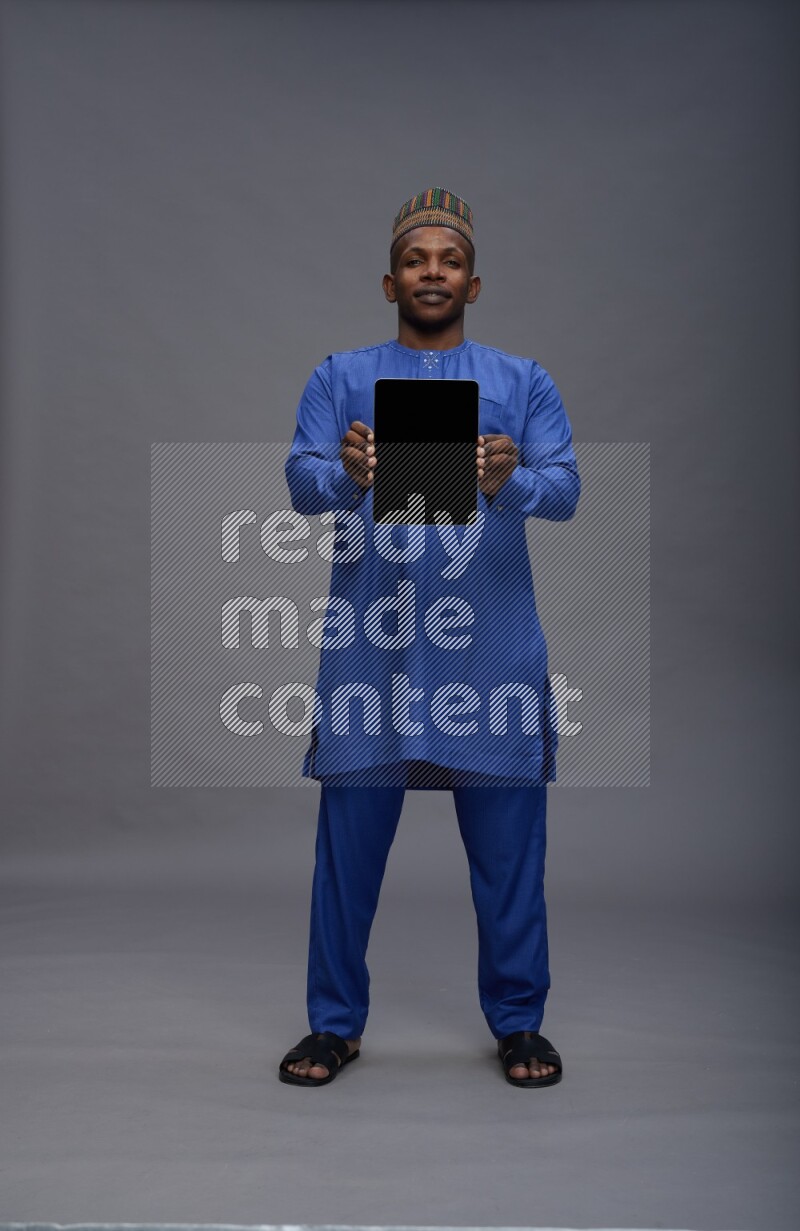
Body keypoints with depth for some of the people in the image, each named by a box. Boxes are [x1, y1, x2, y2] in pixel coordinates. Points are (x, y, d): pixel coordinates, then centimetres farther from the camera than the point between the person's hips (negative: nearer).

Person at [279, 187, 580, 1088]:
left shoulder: (524, 383, 10)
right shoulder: (340, 378, 10)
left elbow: (565, 489, -2)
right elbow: (302, 482, -4)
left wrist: (509, 482, -25)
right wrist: (347, 476, -27)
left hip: (493, 646, 0)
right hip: (368, 644, 0)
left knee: (508, 842, 5)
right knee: (350, 838, 4)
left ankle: (518, 1022, 22)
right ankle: (336, 1022, 20)